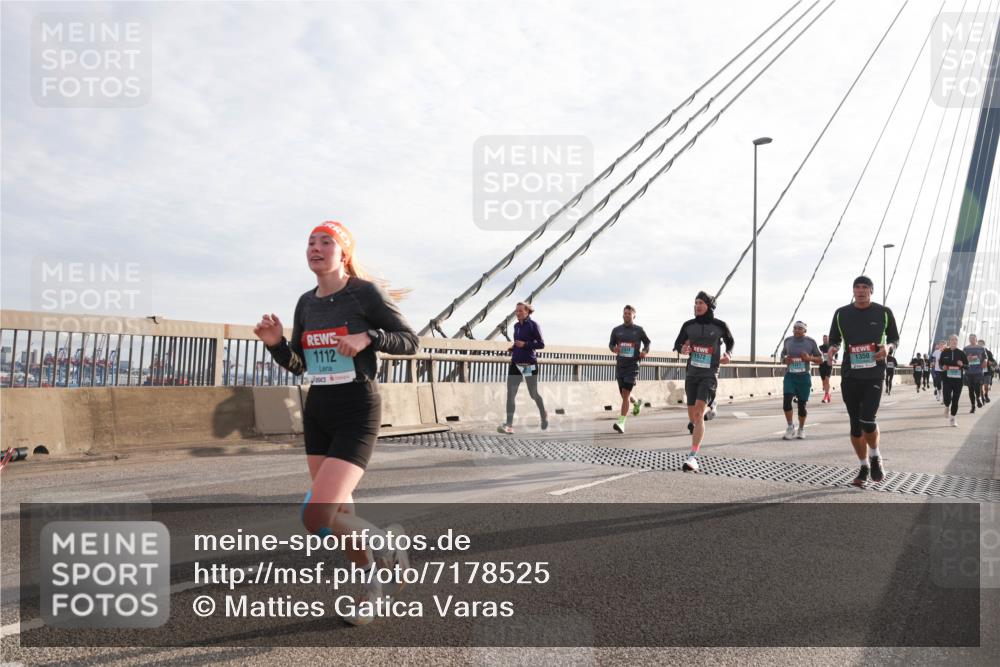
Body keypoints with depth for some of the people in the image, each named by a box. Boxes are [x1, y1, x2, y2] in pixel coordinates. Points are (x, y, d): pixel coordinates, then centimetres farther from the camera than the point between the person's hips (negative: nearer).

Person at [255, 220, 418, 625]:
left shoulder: (366, 293, -9)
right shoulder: (306, 303, 8)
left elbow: (410, 342, -5)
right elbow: (297, 365, 14)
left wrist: (368, 337, -21)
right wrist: (276, 343, -5)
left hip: (357, 413, -7)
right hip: (317, 413, 7)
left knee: (316, 517, -17)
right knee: (339, 515, 13)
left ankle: (385, 543, 10)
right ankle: (370, 583, 35)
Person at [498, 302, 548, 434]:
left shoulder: (533, 325, -6)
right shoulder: (516, 326, 12)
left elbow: (541, 344, -9)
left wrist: (525, 344, -18)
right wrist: (513, 348, 6)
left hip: (529, 364, -5)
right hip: (515, 364, 5)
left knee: (533, 394, 9)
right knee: (510, 394, -8)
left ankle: (544, 415, 38)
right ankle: (509, 425, -9)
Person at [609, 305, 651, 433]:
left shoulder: (639, 330, 2)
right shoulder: (616, 330, 6)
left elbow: (647, 342, 16)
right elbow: (611, 343, 15)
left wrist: (645, 351, -4)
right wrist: (614, 349, -9)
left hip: (632, 366, -4)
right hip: (620, 365, 4)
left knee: (625, 394, -13)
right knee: (624, 395, 13)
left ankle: (621, 422, -12)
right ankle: (637, 402, 46)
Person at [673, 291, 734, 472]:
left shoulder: (720, 326, -2)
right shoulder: (688, 326, 4)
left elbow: (730, 341, 17)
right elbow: (677, 344, 13)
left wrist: (728, 354, -3)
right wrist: (682, 349, -10)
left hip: (709, 374, -4)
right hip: (691, 373, 4)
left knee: (698, 414, -19)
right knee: (692, 416, 9)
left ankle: (692, 457, -23)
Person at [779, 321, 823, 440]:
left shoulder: (810, 342, -1)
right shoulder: (788, 341, 5)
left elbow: (820, 359, 5)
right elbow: (782, 356, 18)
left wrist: (809, 358, -15)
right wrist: (785, 360, -5)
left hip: (804, 377, -1)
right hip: (790, 376, 1)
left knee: (802, 404, 3)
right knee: (787, 401, -15)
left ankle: (801, 429, 23)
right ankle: (790, 427, 2)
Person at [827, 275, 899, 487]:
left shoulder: (884, 313, 3)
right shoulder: (841, 313, 6)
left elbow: (895, 338, 13)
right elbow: (834, 340, 15)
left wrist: (887, 347, -10)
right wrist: (832, 348, -9)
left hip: (874, 375, -2)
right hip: (850, 375, 2)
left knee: (867, 420, -16)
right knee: (855, 425, 6)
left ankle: (875, 457, 12)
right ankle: (864, 467, 21)